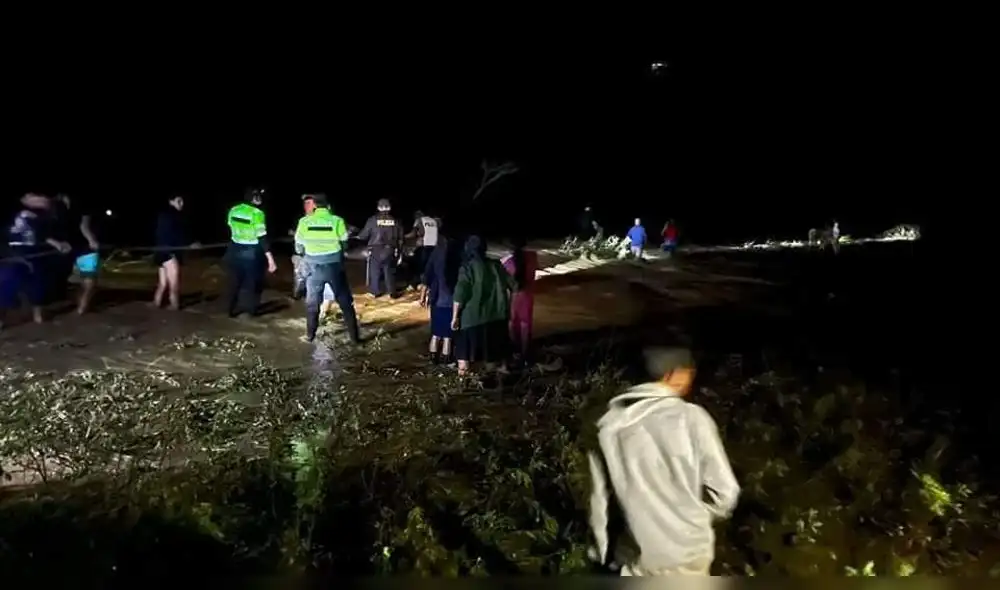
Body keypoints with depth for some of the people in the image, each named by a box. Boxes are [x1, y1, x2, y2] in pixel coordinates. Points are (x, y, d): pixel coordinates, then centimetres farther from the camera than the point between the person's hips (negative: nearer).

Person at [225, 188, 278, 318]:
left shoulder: (233, 210, -1)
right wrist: (270, 259, -21)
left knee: (235, 281, 18)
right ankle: (252, 309, 24)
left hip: (235, 250, 6)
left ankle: (232, 309, 27)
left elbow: (231, 229, 11)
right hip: (252, 252, -5)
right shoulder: (257, 213, -20)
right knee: (253, 281, 14)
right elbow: (262, 238, -23)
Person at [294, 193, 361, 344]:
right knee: (345, 302, 8)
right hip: (334, 266, -1)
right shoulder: (337, 221, -8)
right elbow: (345, 244, -1)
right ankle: (354, 336, 10)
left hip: (314, 267, 1)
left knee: (312, 302, 18)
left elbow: (298, 247, 5)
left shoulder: (304, 221, -4)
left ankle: (310, 335, 24)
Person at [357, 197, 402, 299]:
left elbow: (364, 235, -2)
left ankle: (375, 291, 14)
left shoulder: (372, 220, -8)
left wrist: (358, 236, 20)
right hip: (390, 250, 2)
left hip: (376, 250, -2)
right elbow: (400, 237, 5)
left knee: (375, 271, 10)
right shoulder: (395, 221, 0)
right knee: (390, 272, 11)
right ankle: (392, 292, 12)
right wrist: (398, 250, 18)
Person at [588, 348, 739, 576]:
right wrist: (700, 515, 9)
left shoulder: (609, 423, -5)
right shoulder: (691, 418, -16)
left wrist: (604, 550, 13)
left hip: (636, 553, 3)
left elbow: (600, 498, 1)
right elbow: (724, 490, -12)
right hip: (686, 548, -2)